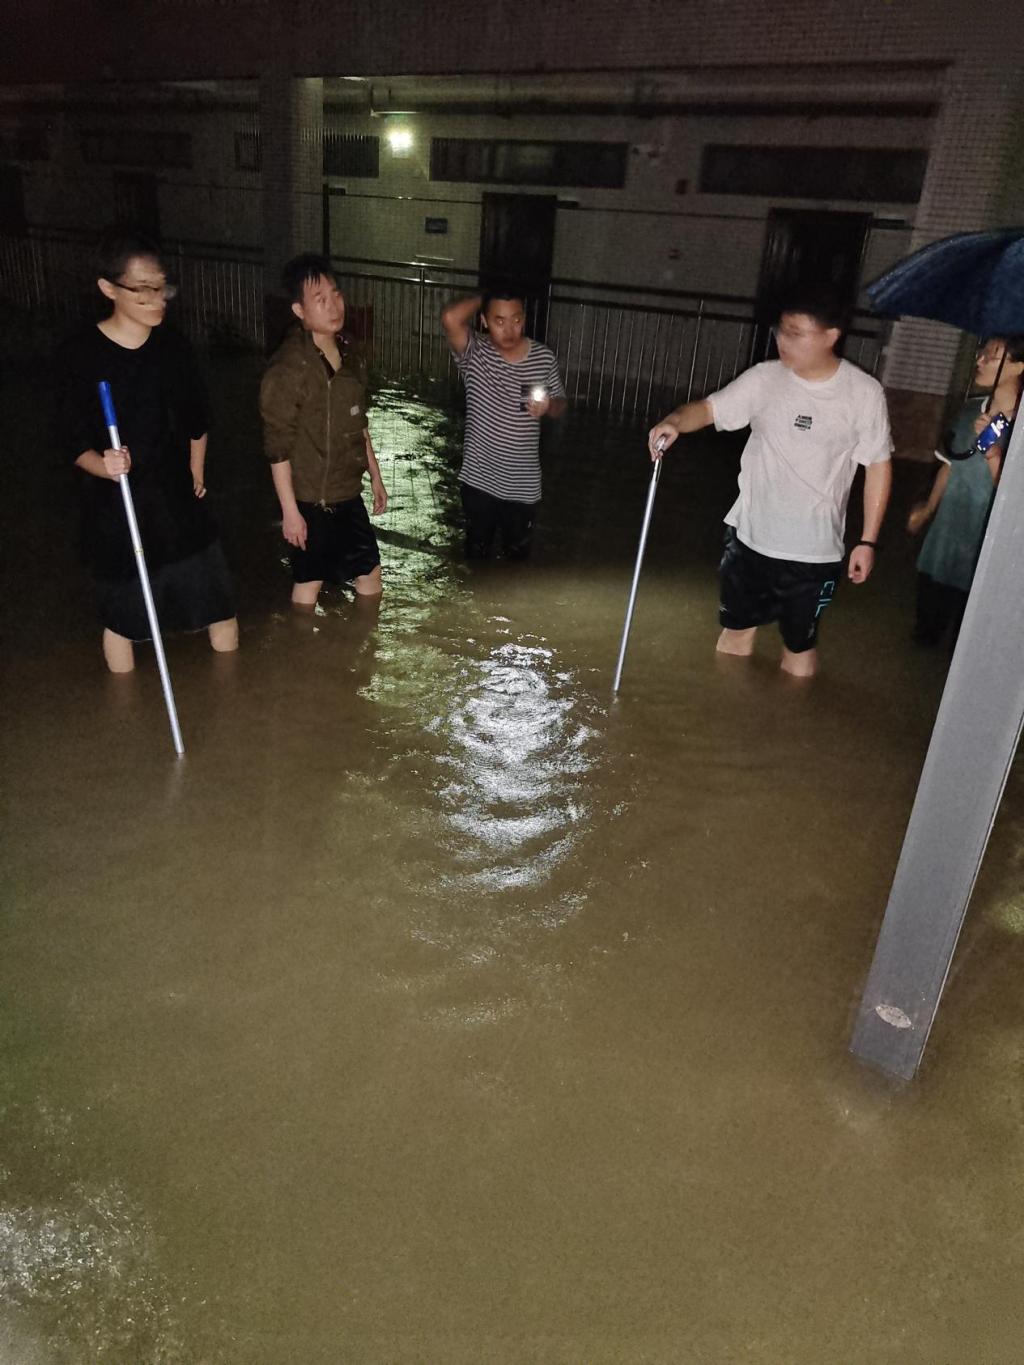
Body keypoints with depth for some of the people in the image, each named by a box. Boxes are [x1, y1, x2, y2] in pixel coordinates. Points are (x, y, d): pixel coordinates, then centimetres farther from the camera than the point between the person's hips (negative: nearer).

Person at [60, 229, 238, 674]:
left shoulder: (174, 348, -1)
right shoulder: (80, 356, -13)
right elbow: (76, 444, -11)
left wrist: (196, 473, 12)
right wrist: (103, 466, -30)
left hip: (179, 501, 3)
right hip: (114, 511, -3)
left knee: (220, 608, 10)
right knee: (120, 619, 12)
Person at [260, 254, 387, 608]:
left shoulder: (349, 350, 3)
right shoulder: (288, 367, -22)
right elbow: (278, 447, -19)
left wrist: (375, 476, 15)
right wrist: (290, 511, -18)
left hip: (348, 492, 7)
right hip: (310, 498, -7)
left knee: (370, 573, 17)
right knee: (309, 582, 10)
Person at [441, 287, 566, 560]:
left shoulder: (545, 358, -6)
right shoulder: (474, 352, -13)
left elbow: (560, 405, 7)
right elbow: (450, 318, -33)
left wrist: (548, 407, -17)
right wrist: (481, 300, -14)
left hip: (523, 484, 1)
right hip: (479, 478, -1)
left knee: (518, 554, 18)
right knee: (477, 551, 18)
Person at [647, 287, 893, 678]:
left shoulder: (864, 392, -10)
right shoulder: (765, 378, -5)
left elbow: (878, 467, -3)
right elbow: (708, 408, -7)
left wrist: (868, 541, -5)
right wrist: (675, 421, -32)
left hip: (814, 549, -3)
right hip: (749, 535, 3)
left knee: (800, 645, 12)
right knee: (736, 629, 18)